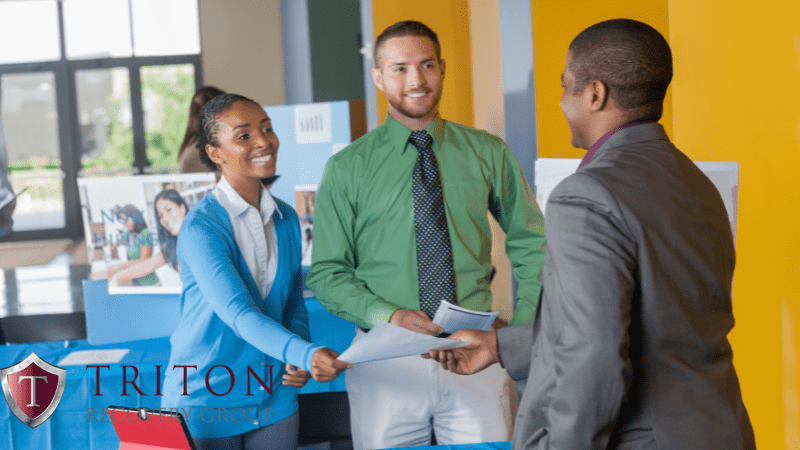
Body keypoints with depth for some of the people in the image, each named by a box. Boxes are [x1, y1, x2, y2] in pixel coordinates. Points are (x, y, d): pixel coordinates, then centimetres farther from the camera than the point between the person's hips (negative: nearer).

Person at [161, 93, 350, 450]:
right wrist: (306, 353, -41)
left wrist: (301, 362, -7)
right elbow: (238, 313, -27)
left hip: (275, 399, 5)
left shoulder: (286, 219, 5)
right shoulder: (201, 227, -16)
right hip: (206, 401, -5)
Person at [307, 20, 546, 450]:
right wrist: (386, 315, -15)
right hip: (386, 361, -1)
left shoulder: (489, 153, 4)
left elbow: (530, 244, 12)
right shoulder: (347, 168, 0)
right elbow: (327, 273, 1)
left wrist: (523, 331, 0)